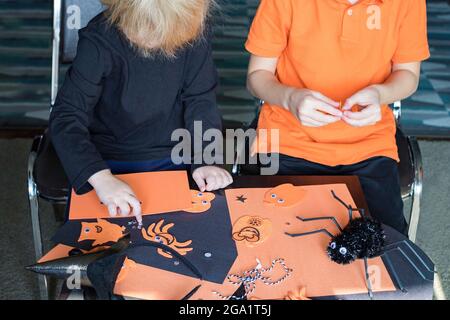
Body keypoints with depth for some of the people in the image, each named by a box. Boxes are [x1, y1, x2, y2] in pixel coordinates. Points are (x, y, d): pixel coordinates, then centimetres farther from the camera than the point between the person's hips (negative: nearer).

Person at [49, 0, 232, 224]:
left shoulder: (195, 31, -16)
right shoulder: (99, 41, -23)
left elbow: (200, 101, -7)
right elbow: (66, 118, -26)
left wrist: (205, 159, -19)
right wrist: (101, 178, -39)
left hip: (173, 158, 2)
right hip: (108, 162, -1)